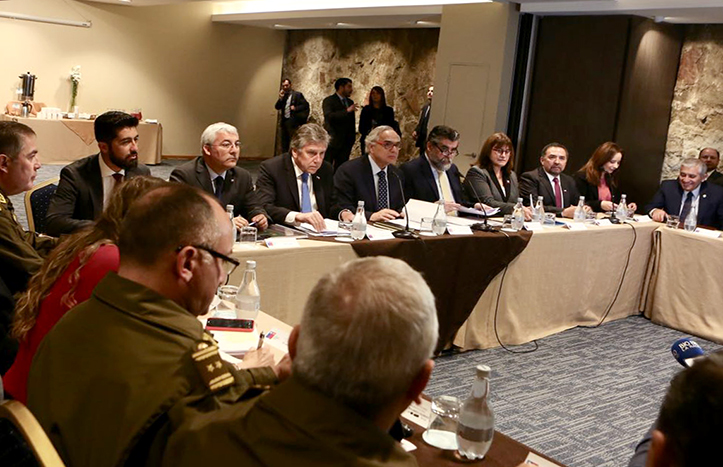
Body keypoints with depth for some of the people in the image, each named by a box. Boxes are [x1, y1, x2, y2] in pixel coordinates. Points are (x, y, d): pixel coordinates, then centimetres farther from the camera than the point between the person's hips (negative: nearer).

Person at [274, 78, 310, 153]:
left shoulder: (297, 94, 0)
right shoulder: (283, 96, 16)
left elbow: (306, 105, -5)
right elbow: (277, 107, 10)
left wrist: (296, 108, -16)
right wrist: (281, 98, -4)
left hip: (293, 122, -6)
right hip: (284, 121, 6)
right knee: (284, 142, 8)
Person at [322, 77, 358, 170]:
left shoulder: (350, 102, 16)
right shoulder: (328, 101, -5)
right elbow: (328, 116, -22)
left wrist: (352, 138, 15)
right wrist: (347, 111, -26)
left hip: (346, 142, 6)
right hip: (332, 141, -6)